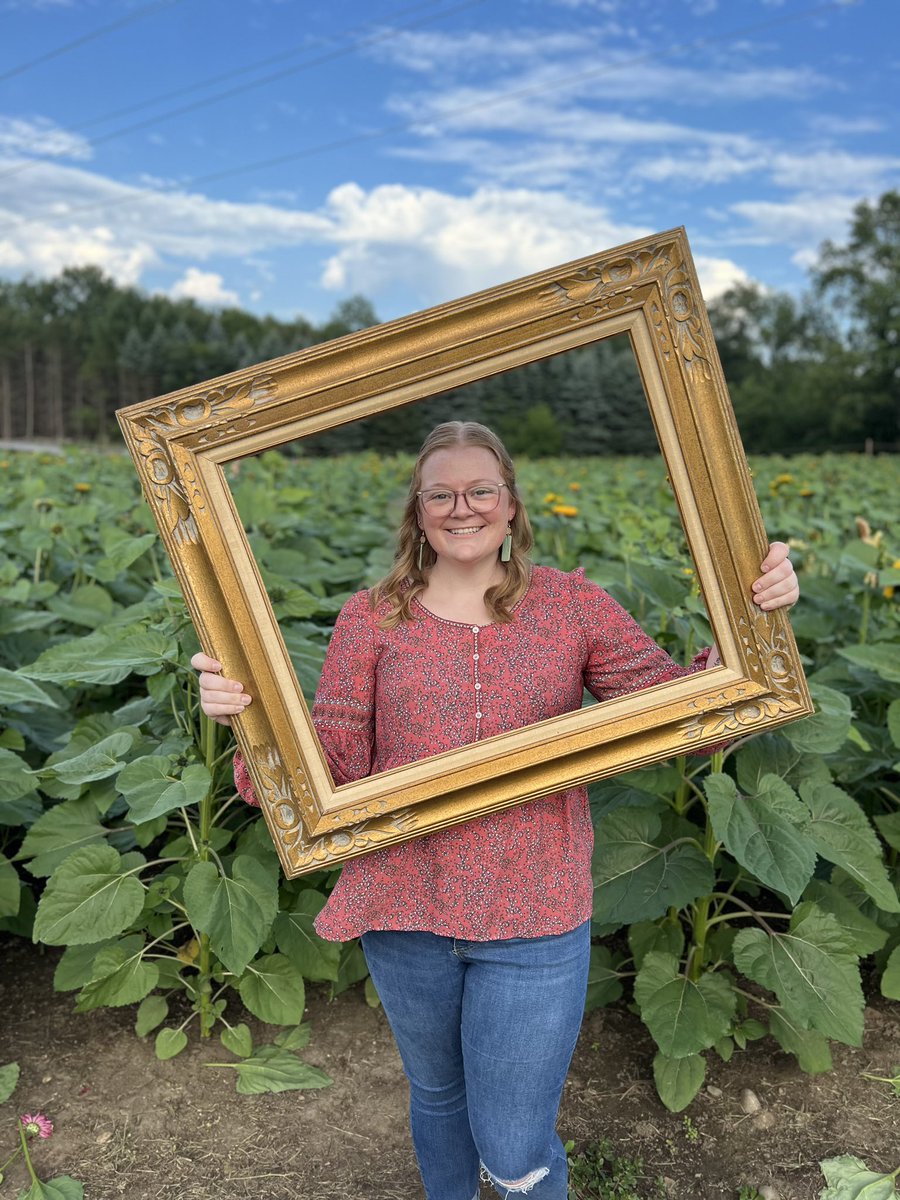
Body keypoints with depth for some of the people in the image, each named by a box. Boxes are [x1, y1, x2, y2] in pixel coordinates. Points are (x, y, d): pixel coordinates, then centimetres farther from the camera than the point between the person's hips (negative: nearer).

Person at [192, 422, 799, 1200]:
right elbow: (333, 766, -7)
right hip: (406, 911, 2)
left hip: (535, 921, -1)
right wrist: (251, 715, -25)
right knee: (437, 1094, 27)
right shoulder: (371, 619, -2)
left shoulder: (571, 605, -2)